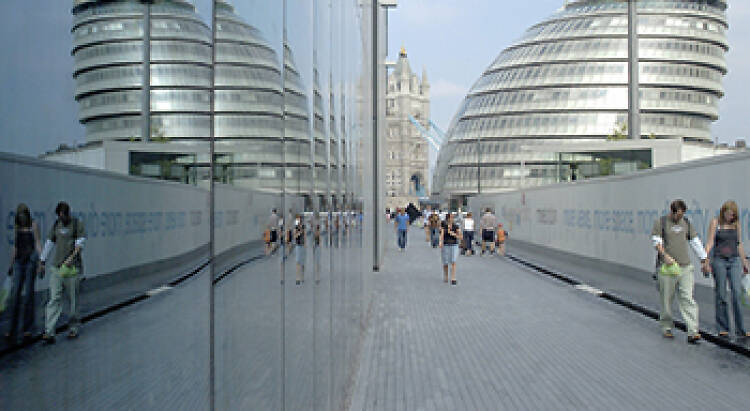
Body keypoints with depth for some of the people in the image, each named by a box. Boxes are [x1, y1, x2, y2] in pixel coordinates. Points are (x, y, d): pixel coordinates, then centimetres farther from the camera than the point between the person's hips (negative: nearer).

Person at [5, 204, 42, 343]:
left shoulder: (33, 225, -2)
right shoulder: (16, 227, 12)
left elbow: (37, 244, -7)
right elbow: (15, 246, 18)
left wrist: (40, 261, -16)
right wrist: (11, 264, 18)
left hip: (31, 260, -4)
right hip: (19, 260, 4)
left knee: (28, 294, -2)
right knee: (16, 294, 1)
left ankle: (27, 329, 6)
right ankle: (12, 330, 6)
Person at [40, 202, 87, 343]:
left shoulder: (77, 224, -2)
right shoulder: (56, 225, 13)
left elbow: (80, 243, -10)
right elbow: (49, 243, 19)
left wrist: (72, 257, -23)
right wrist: (42, 262, 18)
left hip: (73, 266, -4)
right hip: (56, 266, 4)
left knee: (73, 298, 3)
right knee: (54, 298, -3)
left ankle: (74, 328, 17)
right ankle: (49, 332, -5)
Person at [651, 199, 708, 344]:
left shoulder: (686, 223, 14)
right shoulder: (660, 222, 2)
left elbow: (695, 242, 17)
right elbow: (656, 241, -6)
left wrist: (704, 260, 15)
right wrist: (665, 255, -19)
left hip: (685, 267, 3)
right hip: (667, 267, -3)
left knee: (688, 299, -4)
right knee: (666, 299, 3)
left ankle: (692, 332, -6)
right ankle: (666, 328, 19)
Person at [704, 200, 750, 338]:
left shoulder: (737, 224, 10)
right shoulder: (715, 223, 1)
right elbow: (710, 242, -5)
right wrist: (706, 260, -15)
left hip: (735, 260, 3)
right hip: (719, 260, -2)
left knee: (737, 293, -8)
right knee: (721, 295, 2)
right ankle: (722, 329, 11)